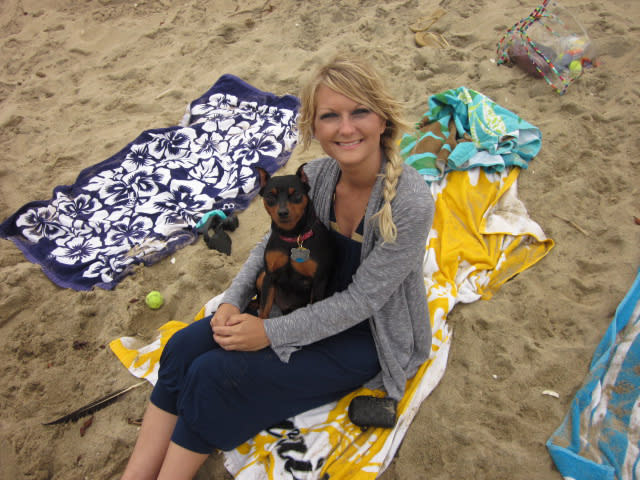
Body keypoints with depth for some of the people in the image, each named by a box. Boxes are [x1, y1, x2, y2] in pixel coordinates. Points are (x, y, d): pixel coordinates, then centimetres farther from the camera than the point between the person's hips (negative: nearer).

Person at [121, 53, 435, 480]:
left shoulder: (410, 202, -28)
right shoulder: (316, 176, -9)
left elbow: (360, 301, -23)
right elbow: (274, 243, 5)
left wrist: (269, 333, -22)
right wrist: (233, 303, -10)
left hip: (369, 337, -5)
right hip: (313, 304, 6)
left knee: (212, 377, -17)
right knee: (184, 347, -10)